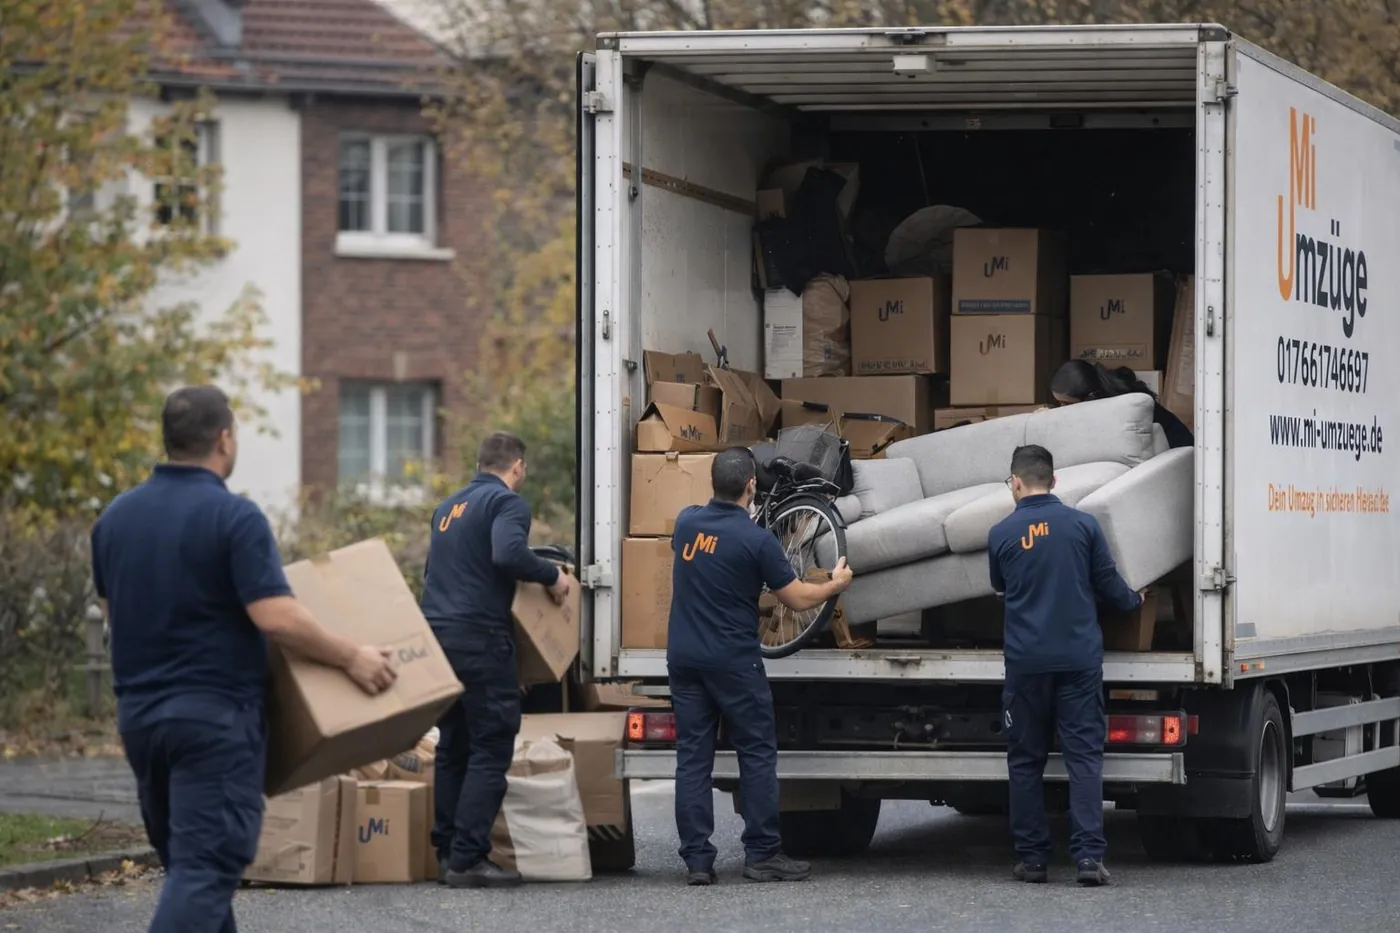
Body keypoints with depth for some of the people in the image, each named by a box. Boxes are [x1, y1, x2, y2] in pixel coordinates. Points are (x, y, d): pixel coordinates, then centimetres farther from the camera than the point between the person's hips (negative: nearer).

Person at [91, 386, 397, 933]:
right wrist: (351, 658, -9)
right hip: (215, 713, -7)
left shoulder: (117, 515, 6)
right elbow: (276, 617, -20)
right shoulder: (233, 516, -14)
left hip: (139, 712, 7)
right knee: (206, 867, -9)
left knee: (184, 860, 18)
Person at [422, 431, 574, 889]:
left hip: (437, 633, 8)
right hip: (481, 637, -8)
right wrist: (552, 575, -11)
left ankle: (447, 852, 14)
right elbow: (508, 554, -25)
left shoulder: (448, 506, 20)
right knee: (491, 751, -5)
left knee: (453, 748, 14)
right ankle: (468, 859, -10)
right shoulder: (507, 502, -6)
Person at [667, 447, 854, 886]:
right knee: (757, 755, 5)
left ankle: (697, 860, 2)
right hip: (733, 661, -5)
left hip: (683, 656, 5)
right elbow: (799, 599, -6)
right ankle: (762, 854, 4)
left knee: (692, 758, 5)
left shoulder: (687, 522, 3)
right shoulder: (756, 540, -13)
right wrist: (836, 584, 13)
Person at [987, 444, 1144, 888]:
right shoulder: (1082, 525, -2)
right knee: (1084, 755, 0)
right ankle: (1089, 855, -11)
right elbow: (1110, 585, 3)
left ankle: (1033, 858, 9)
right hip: (1080, 659, 0)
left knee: (1026, 760, 9)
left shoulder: (1001, 534, 1)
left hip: (1026, 662, 0)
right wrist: (1135, 600, 25)